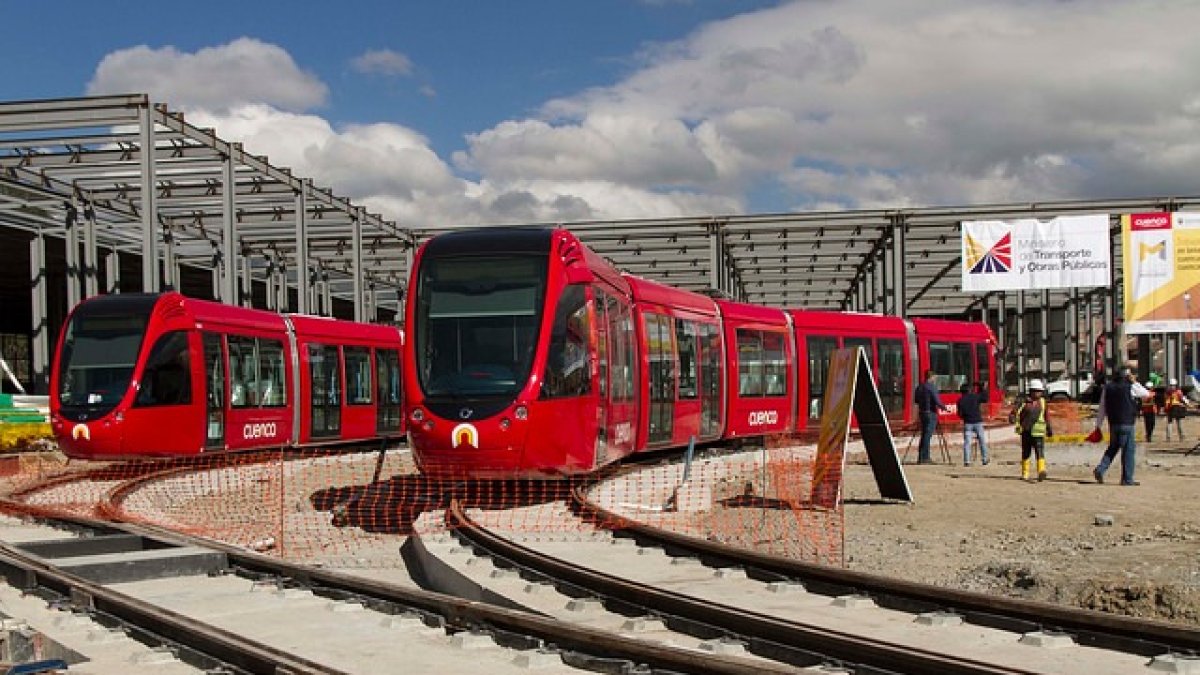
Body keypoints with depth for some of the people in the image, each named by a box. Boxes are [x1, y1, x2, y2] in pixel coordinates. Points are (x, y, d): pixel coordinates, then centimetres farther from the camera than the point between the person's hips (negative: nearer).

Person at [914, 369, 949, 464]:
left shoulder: (919, 387, 10)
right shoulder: (931, 387, -14)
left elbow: (916, 400, 18)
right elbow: (937, 400, -18)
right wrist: (944, 408, -4)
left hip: (922, 412, 8)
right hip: (931, 413, -8)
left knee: (924, 435, 14)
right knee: (927, 435, -4)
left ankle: (922, 457, 16)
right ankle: (924, 458, -4)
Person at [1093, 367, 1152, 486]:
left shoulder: (1107, 388, 7)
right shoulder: (1131, 387, -7)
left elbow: (1102, 408, 9)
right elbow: (1146, 394, 9)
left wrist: (1098, 425, 12)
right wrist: (1134, 382, 11)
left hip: (1113, 424, 5)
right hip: (1126, 424, -5)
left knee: (1112, 448, 18)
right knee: (1128, 450, 3)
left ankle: (1100, 469, 0)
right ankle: (1127, 479, 4)